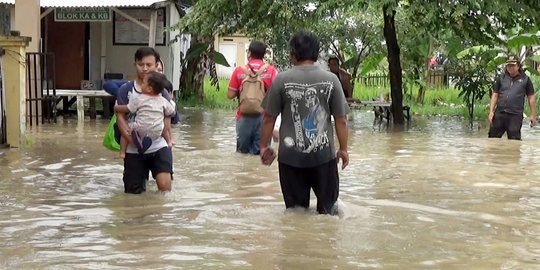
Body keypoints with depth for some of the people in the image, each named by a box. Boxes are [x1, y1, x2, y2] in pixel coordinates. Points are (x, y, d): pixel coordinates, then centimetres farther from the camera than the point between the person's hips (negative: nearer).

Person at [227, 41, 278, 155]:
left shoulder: (239, 70, -2)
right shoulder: (271, 70, -4)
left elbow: (230, 95, -1)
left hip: (244, 116, 1)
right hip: (264, 116, -1)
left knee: (242, 152, 13)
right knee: (260, 153, 3)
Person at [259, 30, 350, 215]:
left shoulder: (282, 80, -5)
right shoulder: (331, 80, -3)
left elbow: (269, 118, -1)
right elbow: (341, 120, -1)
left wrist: (264, 146, 12)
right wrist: (343, 149, 11)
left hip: (290, 156, 0)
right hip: (324, 154, 0)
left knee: (295, 210, 9)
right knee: (328, 207, 13)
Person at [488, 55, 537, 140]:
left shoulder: (525, 79, 5)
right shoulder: (501, 78, 10)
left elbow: (531, 98, 6)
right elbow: (495, 95, 9)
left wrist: (533, 115, 3)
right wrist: (491, 111, 0)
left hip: (515, 115, -2)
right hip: (499, 114, 2)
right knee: (493, 138, 4)